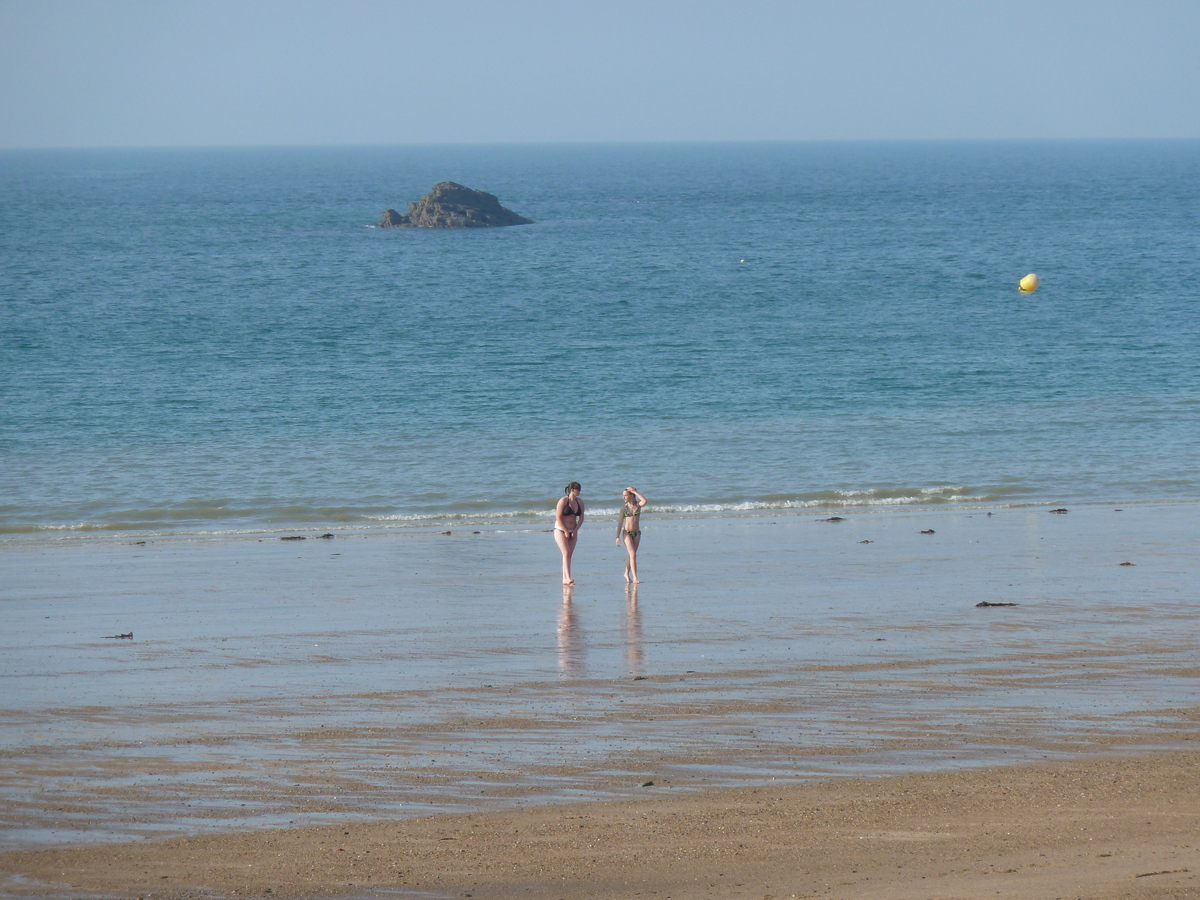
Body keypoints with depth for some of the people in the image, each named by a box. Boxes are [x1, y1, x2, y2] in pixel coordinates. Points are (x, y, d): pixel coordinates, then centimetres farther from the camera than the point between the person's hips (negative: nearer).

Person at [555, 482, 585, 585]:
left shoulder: (580, 502, 6)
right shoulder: (563, 501, -12)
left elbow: (581, 518, 9)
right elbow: (558, 518, -14)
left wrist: (575, 531, -3)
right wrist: (566, 532, -13)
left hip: (573, 531, 6)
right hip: (560, 530, -6)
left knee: (569, 555, 3)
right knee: (566, 553, -17)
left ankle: (564, 579, 6)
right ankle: (568, 578, -25)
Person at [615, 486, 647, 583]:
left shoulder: (638, 505, 3)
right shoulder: (624, 507, 1)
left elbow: (644, 501, -21)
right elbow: (620, 522, 2)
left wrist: (634, 492, -12)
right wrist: (618, 537, -3)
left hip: (637, 533, 2)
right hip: (627, 533, -2)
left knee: (632, 555, 13)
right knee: (633, 554, -14)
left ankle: (627, 573, 32)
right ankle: (635, 578, -19)